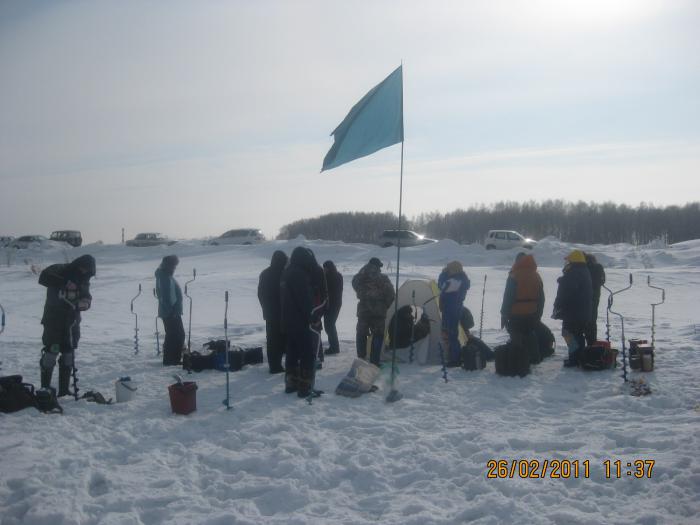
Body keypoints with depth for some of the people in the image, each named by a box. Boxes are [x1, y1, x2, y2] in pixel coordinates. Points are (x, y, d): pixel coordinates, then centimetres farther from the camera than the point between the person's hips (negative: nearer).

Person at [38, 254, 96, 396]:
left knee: (69, 355, 8)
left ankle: (64, 390, 17)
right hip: (54, 320, -6)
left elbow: (87, 299, 5)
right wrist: (65, 283, -31)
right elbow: (44, 277, -27)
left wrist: (84, 302, -18)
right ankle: (45, 388, 2)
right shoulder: (60, 271, -9)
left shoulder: (83, 280, 8)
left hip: (72, 322, 6)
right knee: (51, 352, -8)